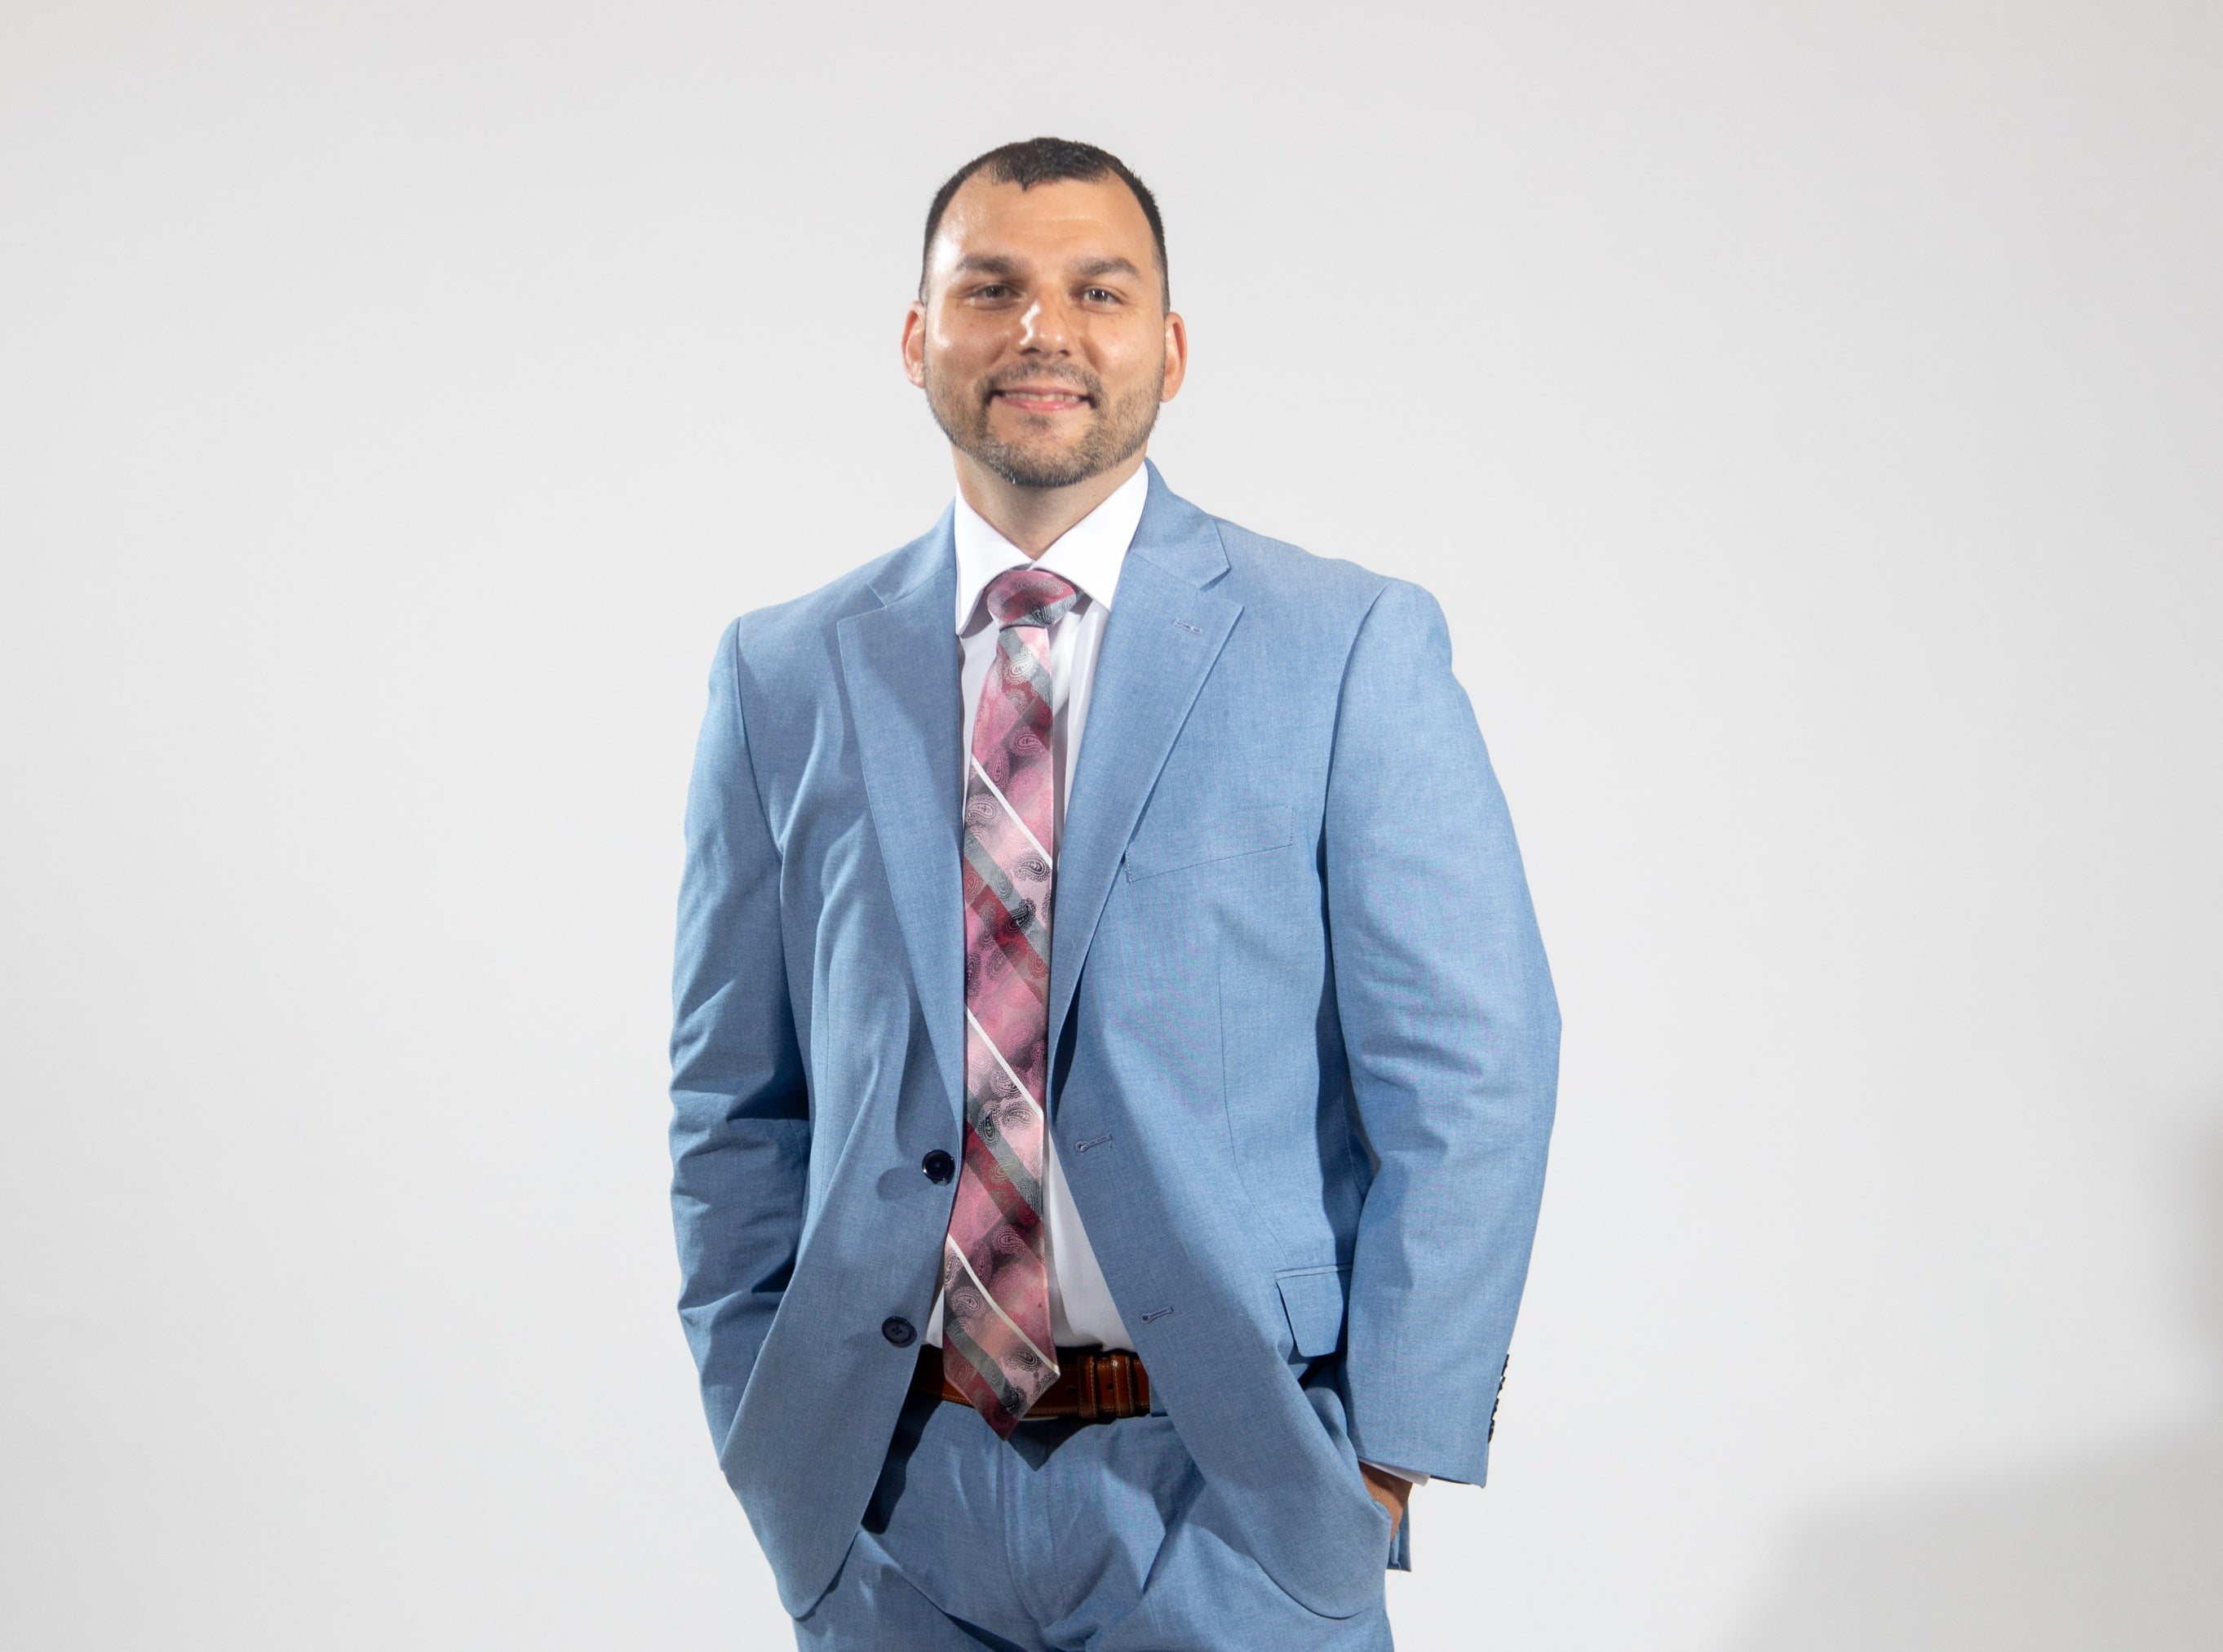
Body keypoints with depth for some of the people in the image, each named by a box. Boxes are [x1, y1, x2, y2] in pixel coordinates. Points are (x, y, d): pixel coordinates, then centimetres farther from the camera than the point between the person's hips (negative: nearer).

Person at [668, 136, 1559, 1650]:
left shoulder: (1352, 647, -3)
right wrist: (763, 1428, 4)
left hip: (1226, 1484, -2)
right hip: (888, 1496, 2)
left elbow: (1466, 1073, -5)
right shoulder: (787, 675, 5)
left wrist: (1381, 1456, -8)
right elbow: (736, 1100, 9)